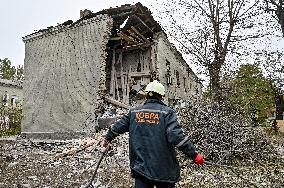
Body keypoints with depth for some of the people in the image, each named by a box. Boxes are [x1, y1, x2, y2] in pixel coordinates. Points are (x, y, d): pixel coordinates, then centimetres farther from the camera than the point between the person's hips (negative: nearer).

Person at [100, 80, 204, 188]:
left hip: (140, 166, 3)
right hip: (163, 169, -3)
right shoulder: (166, 112, -10)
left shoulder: (134, 112, 3)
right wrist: (194, 155, -14)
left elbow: (117, 127, 13)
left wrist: (107, 138, 32)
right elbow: (176, 136, -20)